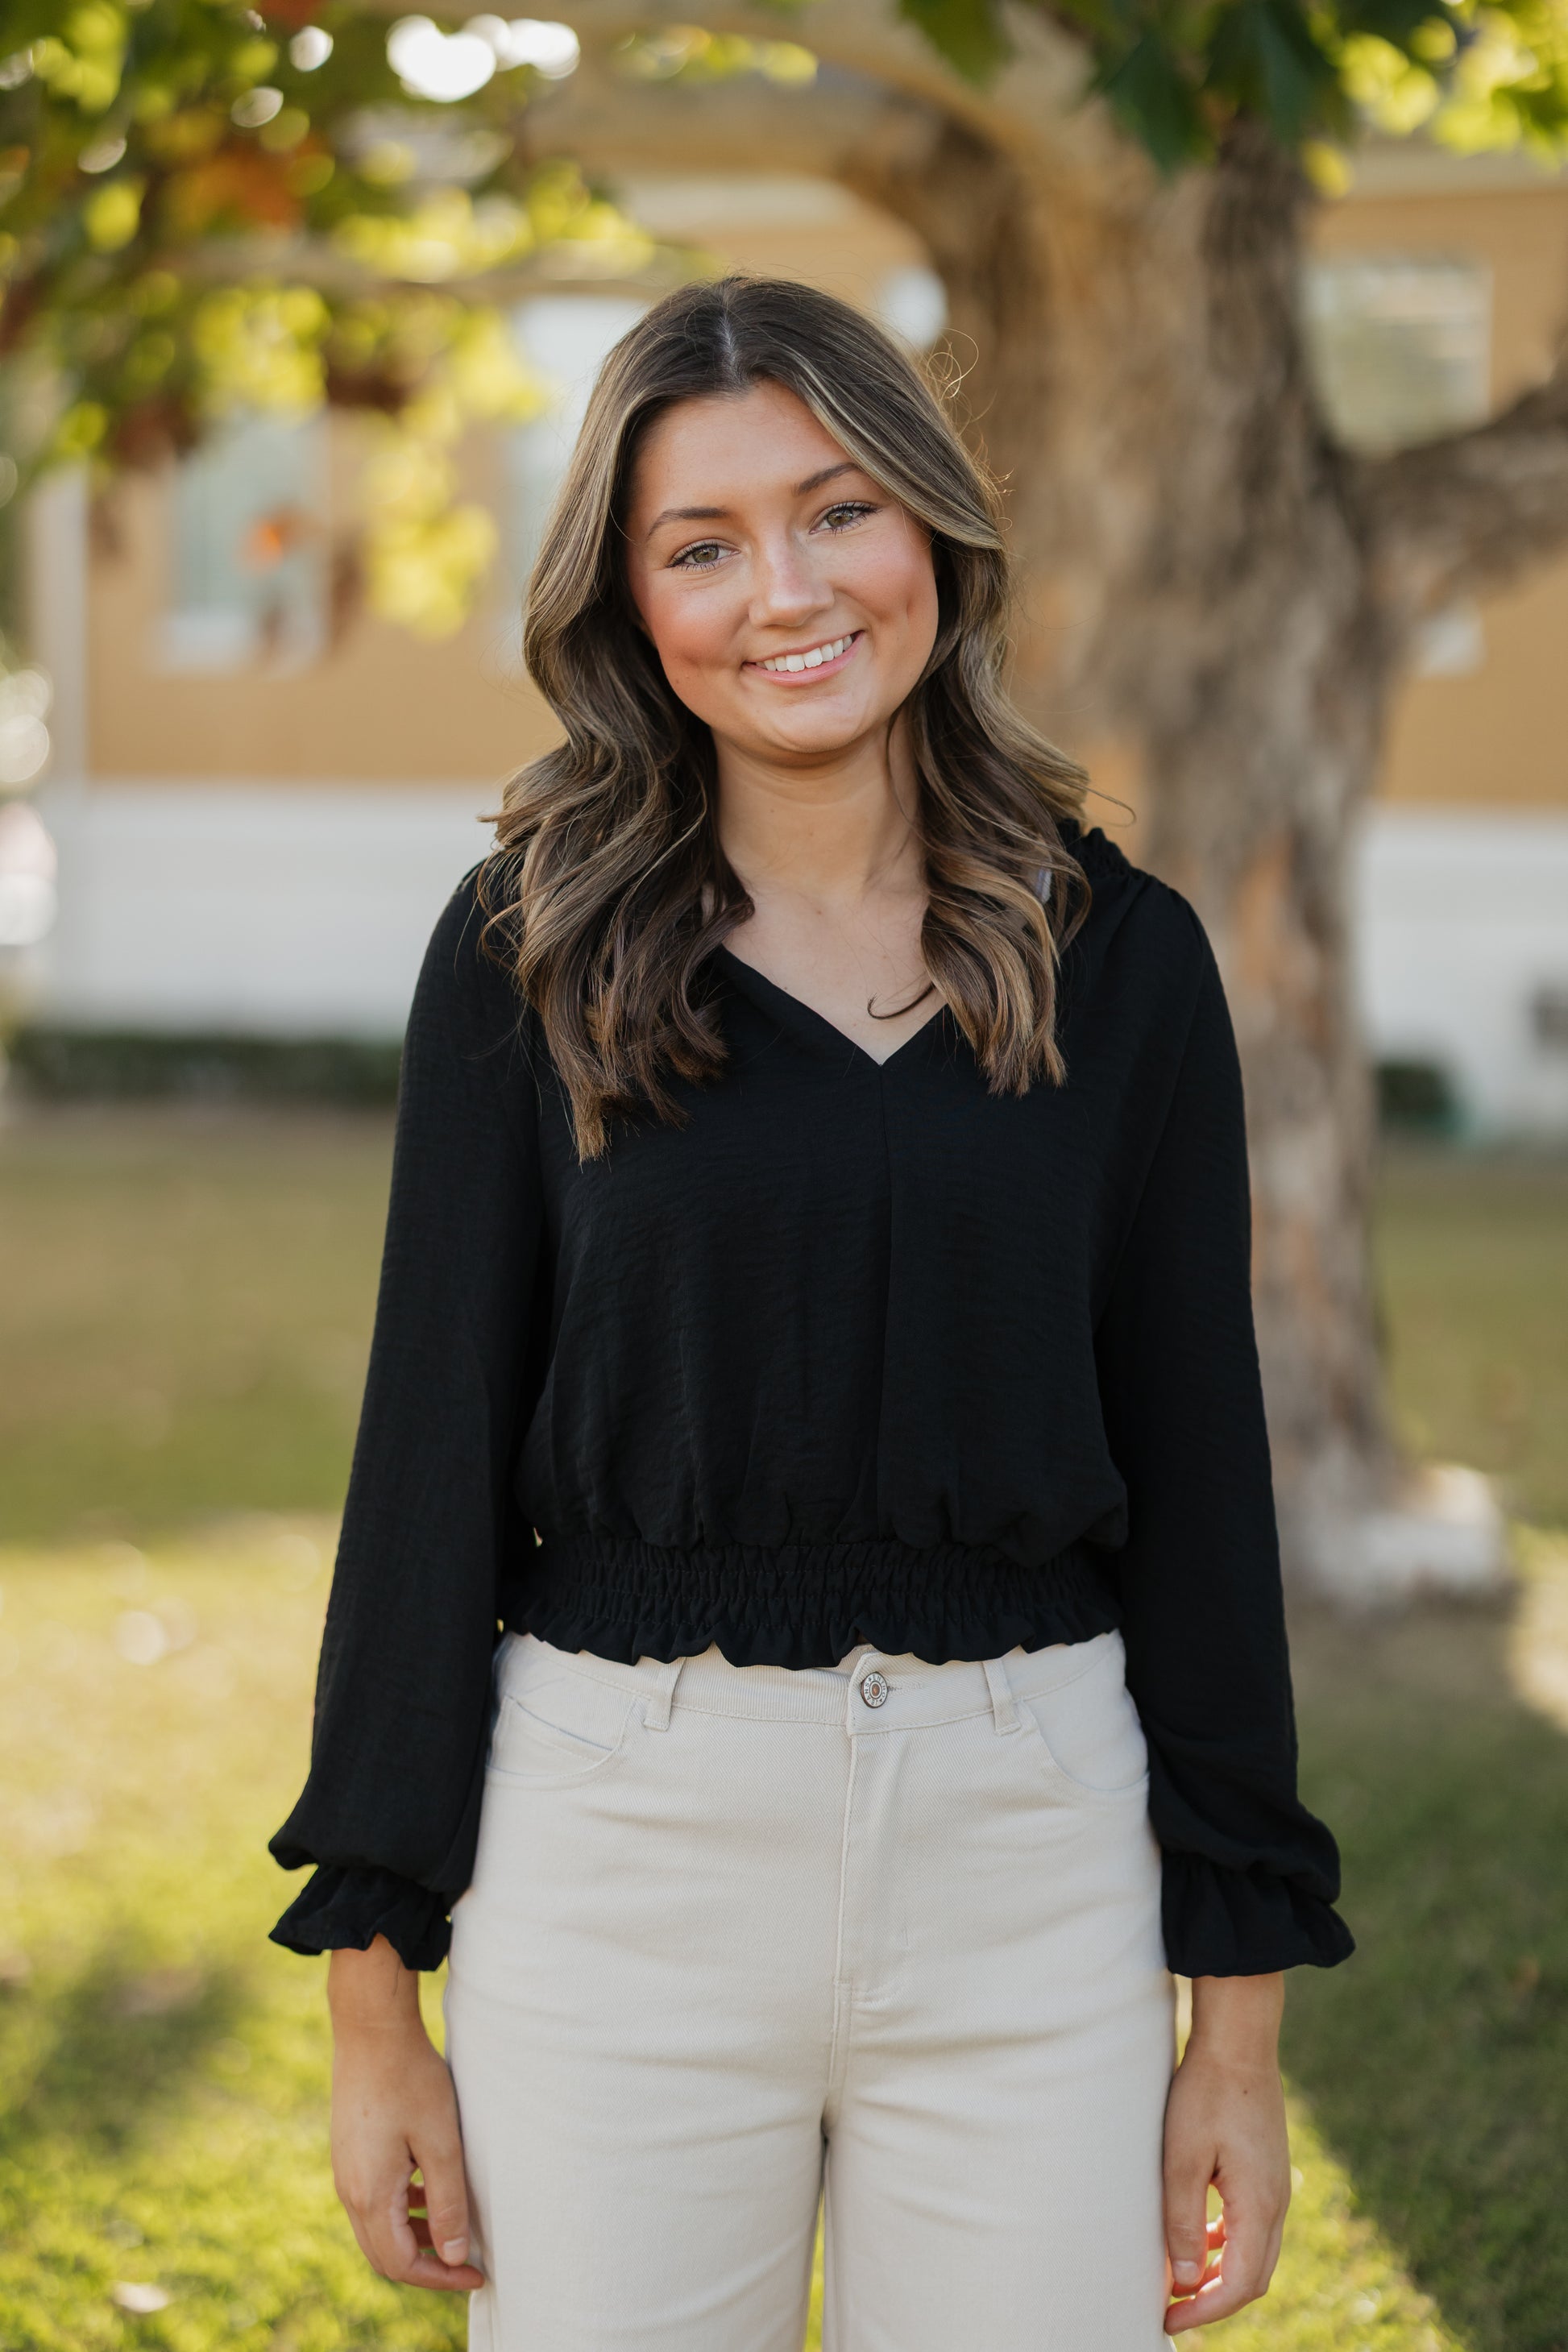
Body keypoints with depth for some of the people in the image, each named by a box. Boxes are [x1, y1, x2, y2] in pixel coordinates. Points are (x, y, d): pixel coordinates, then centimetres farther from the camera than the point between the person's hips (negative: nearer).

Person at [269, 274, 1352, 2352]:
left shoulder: (1119, 955, 2)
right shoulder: (531, 951, -1)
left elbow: (1199, 1468, 4)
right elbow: (432, 1453, 0)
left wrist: (1240, 2018, 4)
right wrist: (374, 1989, -1)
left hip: (1032, 1862, 1)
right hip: (620, 1850, -1)